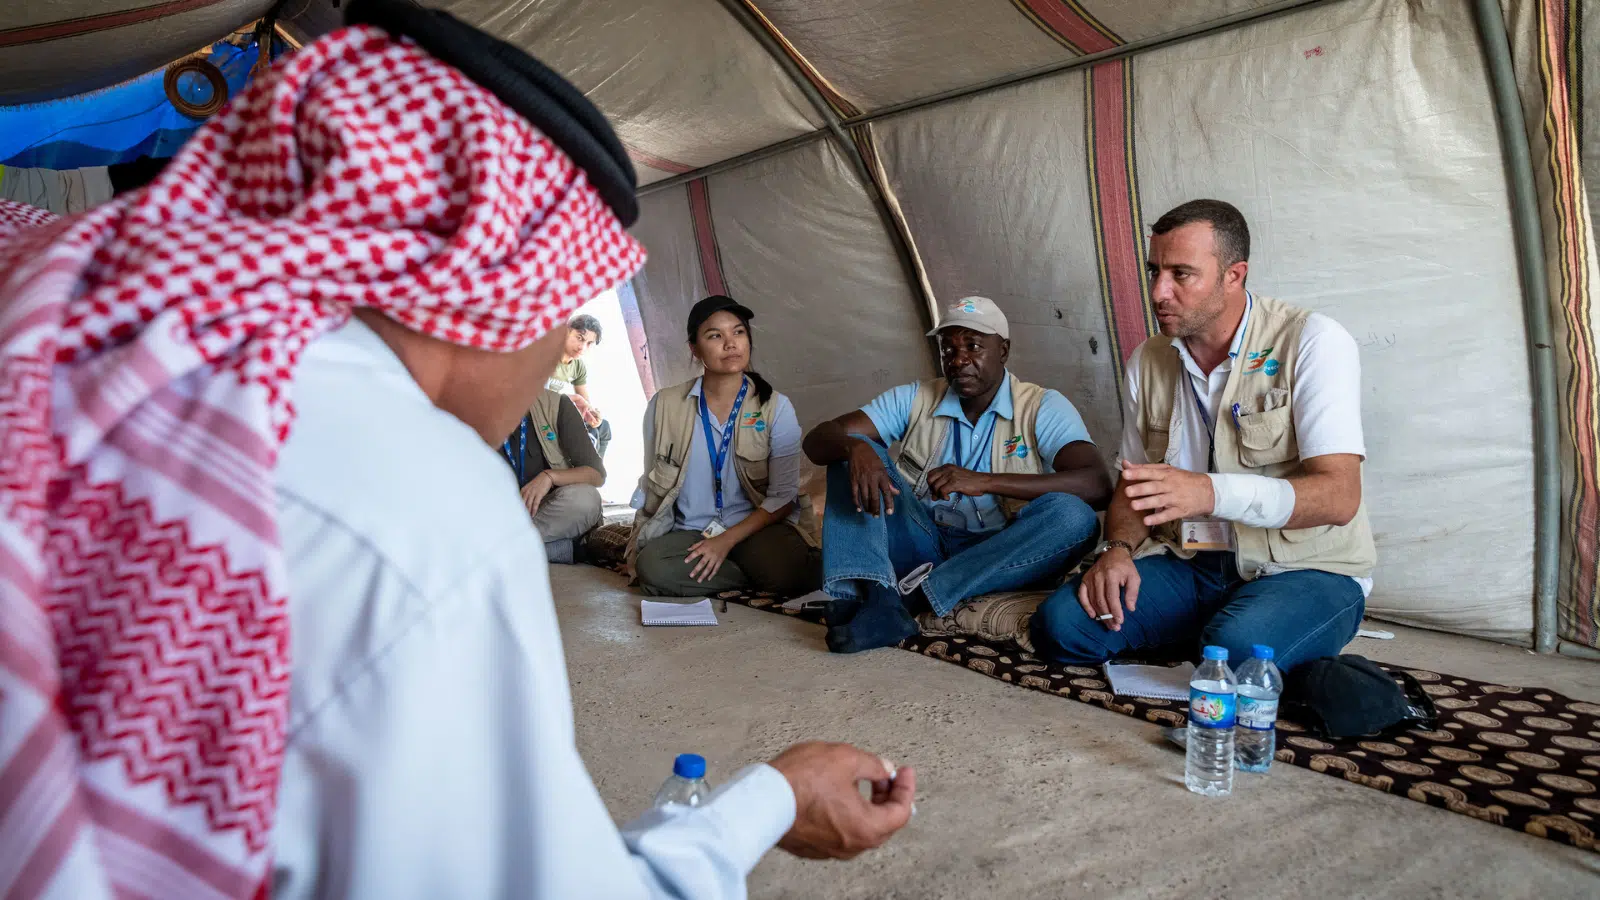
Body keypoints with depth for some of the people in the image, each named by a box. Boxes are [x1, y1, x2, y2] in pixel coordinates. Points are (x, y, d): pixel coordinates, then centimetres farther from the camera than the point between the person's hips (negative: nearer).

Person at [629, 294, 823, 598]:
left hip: (756, 528, -3)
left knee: (791, 573, -36)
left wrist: (727, 540, -16)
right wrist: (637, 540, 3)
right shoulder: (664, 406, 2)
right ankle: (759, 574, -11)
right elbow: (649, 485, 13)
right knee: (652, 567, -31)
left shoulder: (776, 408, -3)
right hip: (688, 533, 3)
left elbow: (782, 497, -6)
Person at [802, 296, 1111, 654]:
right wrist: (854, 447, -30)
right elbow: (817, 440, -4)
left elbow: (1097, 486, -21)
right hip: (920, 541, 2)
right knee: (854, 449, -11)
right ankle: (872, 595, -35)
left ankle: (910, 595, -31)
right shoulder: (914, 400, 4)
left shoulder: (1043, 407, -3)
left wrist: (986, 482, -31)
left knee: (1072, 516, -30)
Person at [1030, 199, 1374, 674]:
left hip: (1306, 569, -5)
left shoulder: (1312, 342, -11)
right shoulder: (1147, 362, 7)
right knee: (1061, 622, -19)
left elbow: (1338, 496, -20)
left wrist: (1210, 492, -36)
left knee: (1237, 646, -37)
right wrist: (1118, 548, -10)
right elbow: (1133, 486, 13)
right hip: (1189, 564, 5)